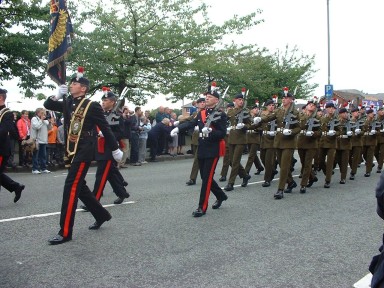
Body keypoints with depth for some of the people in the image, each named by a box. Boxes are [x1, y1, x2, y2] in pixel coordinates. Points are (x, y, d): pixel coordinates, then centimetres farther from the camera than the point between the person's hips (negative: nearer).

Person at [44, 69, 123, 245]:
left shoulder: (92, 106, -9)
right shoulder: (68, 104, 10)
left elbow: (105, 128, -6)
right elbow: (47, 105, 17)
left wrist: (115, 149, -2)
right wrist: (57, 95, -3)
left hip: (84, 152, -8)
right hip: (71, 151, 8)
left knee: (71, 187, -11)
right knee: (79, 186, 14)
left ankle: (65, 232, -6)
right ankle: (102, 215, 32)